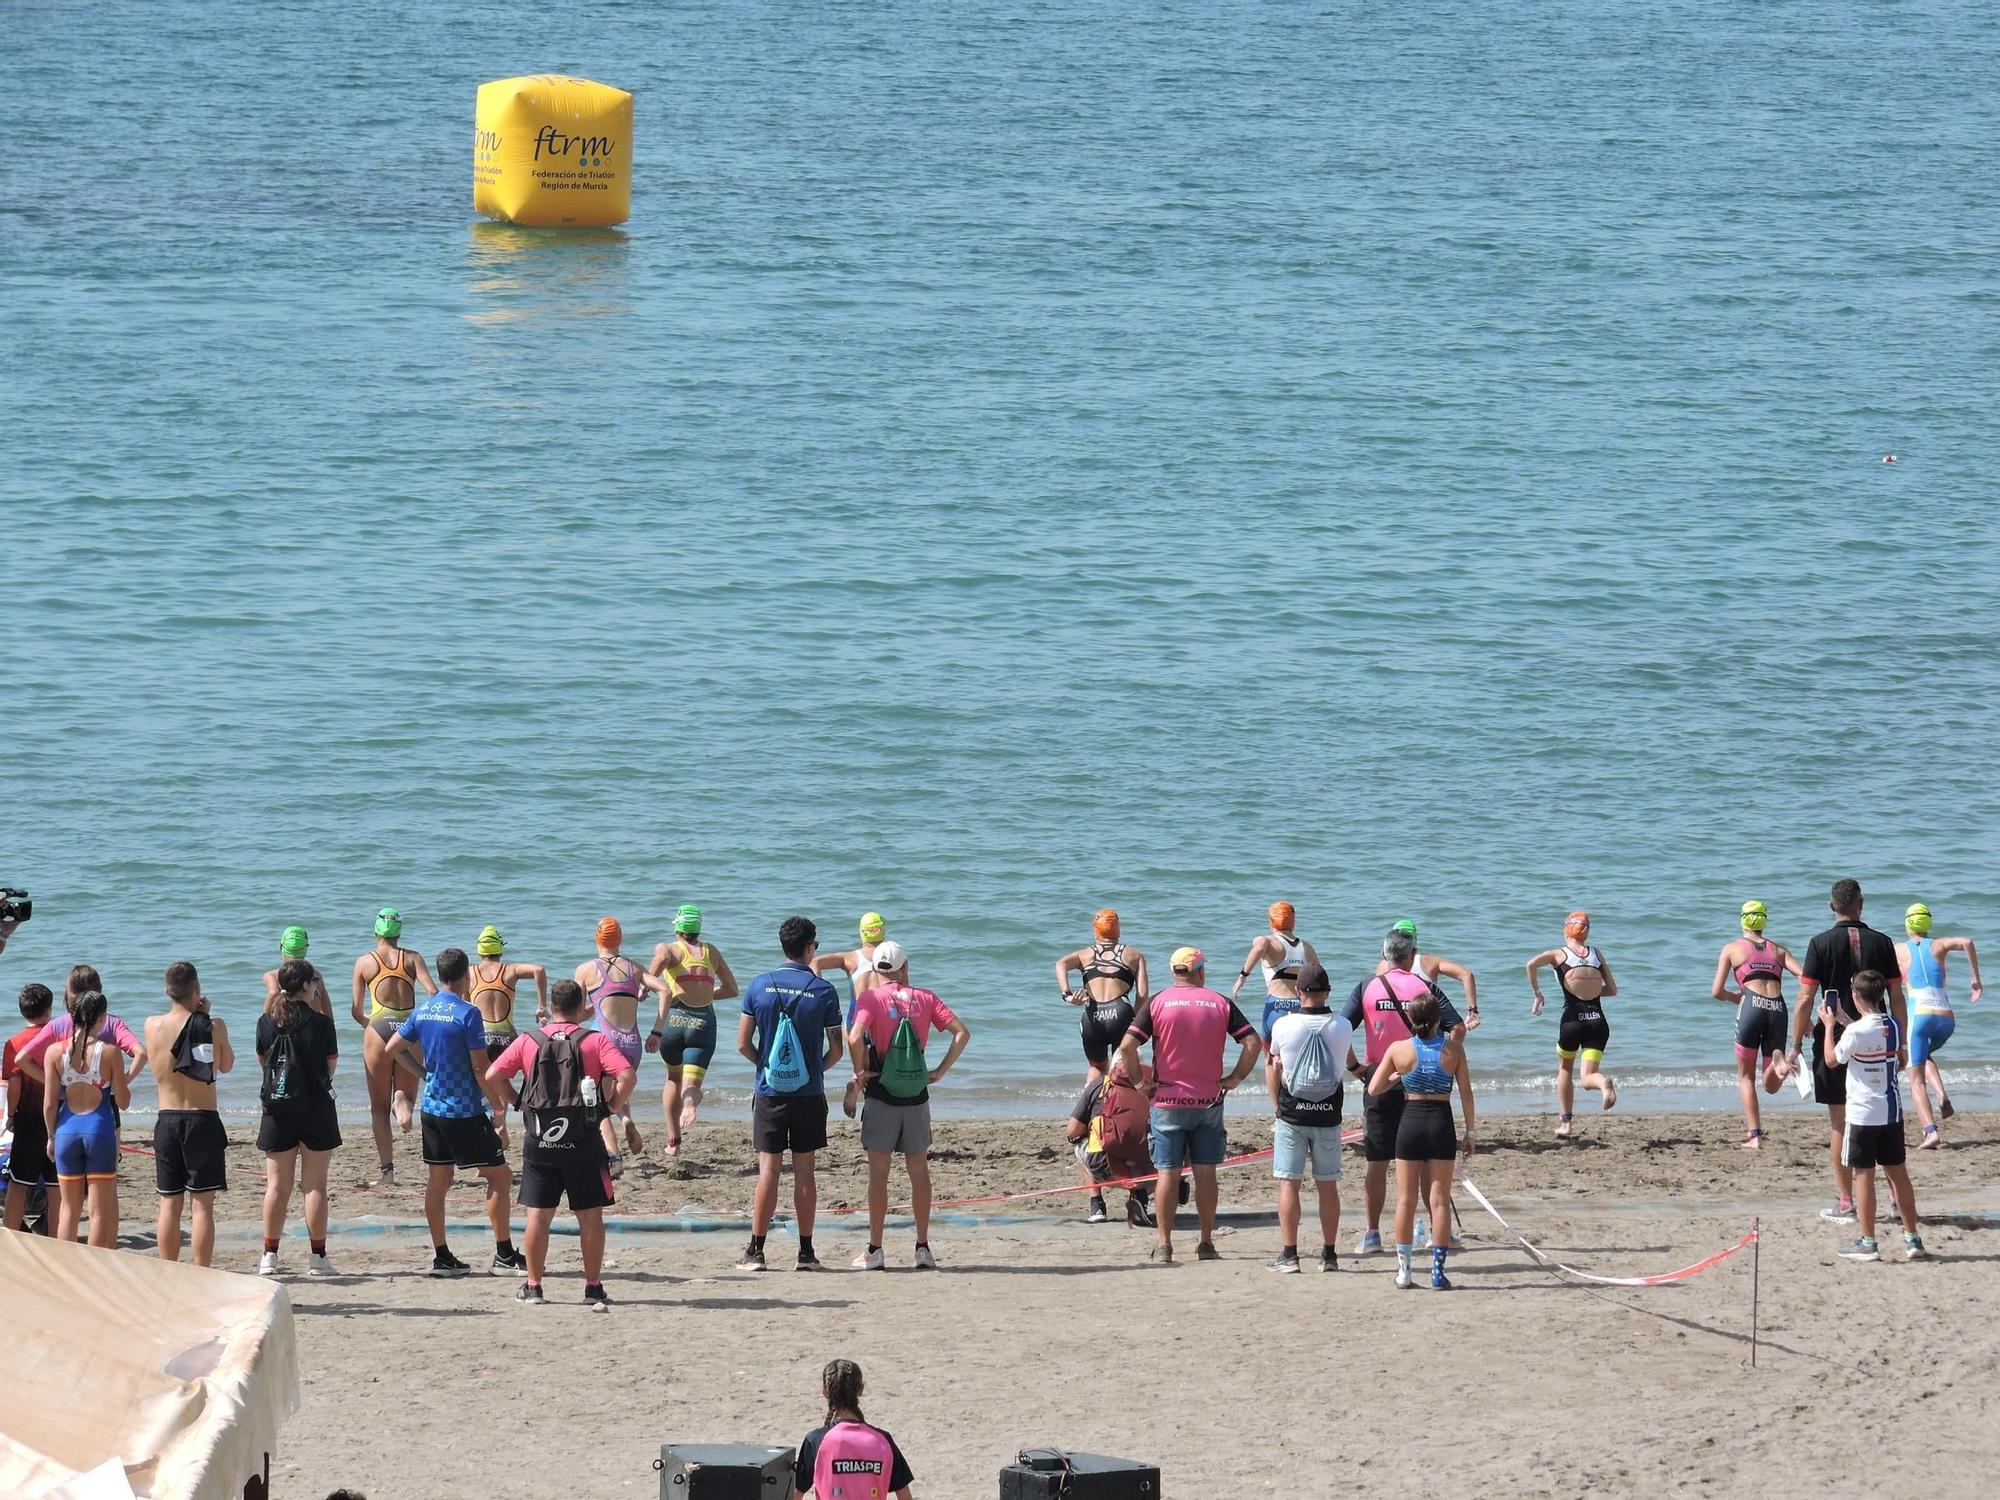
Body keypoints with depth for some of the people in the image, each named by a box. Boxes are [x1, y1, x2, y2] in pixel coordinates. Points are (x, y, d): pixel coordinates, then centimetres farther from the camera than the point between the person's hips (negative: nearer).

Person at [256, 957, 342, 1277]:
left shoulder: (267, 1022, -2)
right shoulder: (321, 1023, -10)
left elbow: (262, 1062, 10)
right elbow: (331, 1066, -1)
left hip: (277, 1110, 2)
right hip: (316, 1107, -2)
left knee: (277, 1185, 8)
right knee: (315, 1185, 3)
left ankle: (270, 1255, 8)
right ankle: (318, 1256, 5)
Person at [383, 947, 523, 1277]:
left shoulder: (422, 1010, 6)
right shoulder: (467, 1013, -15)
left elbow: (393, 1049, 15)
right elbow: (480, 1068, -16)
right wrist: (497, 1106, -8)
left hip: (432, 1109, 7)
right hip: (465, 1111, -7)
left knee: (438, 1182, 10)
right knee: (499, 1177, 0)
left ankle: (441, 1256, 10)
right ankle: (504, 1256, -2)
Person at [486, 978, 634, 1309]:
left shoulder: (528, 1041, 4)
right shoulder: (596, 1042, -2)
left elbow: (492, 1076, 1)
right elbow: (627, 1076, -14)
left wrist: (517, 1101, 12)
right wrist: (612, 1106, 1)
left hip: (539, 1142, 1)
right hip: (582, 1142, -1)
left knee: (538, 1215, 7)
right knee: (590, 1216, 5)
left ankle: (533, 1285, 11)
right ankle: (593, 1288, 6)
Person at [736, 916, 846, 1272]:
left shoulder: (760, 986, -3)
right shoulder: (823, 991, -6)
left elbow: (743, 1045, -1)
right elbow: (836, 1050, -1)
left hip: (769, 1092, 0)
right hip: (809, 1093, 0)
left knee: (768, 1169, 2)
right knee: (804, 1170, 5)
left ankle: (756, 1251, 1)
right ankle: (806, 1252, 7)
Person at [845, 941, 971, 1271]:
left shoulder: (870, 998, -5)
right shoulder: (925, 999, 5)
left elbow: (855, 1037, -22)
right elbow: (962, 1032, -2)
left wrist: (861, 1073, -9)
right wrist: (940, 1071, 1)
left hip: (881, 1095, -3)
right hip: (917, 1096, 3)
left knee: (878, 1172, 3)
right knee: (919, 1171, 10)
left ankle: (875, 1250, 3)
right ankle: (923, 1248, 9)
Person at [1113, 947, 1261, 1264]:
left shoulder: (1158, 1003, -4)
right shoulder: (1220, 1003, 1)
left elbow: (1127, 1045, -13)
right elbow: (1253, 1042, -5)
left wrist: (1138, 1079, -1)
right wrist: (1235, 1078, 2)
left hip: (1168, 1100, -1)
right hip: (1209, 1102, 1)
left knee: (1168, 1172, 3)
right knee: (1205, 1172, 9)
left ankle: (1164, 1245, 1)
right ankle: (1206, 1243, 12)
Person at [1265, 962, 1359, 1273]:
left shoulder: (1283, 1025, -9)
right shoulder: (1342, 1026, -3)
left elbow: (1273, 1066, 5)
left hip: (1291, 1115, -2)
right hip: (1328, 1116, 2)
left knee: (1288, 1183, 1)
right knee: (1328, 1185, 8)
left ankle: (1289, 1255, -2)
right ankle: (1329, 1254, 12)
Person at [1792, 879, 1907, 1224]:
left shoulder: (1822, 944, -6)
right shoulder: (1881, 943, 1)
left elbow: (1805, 1000, -8)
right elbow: (1897, 999, 3)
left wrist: (1796, 1045, -1)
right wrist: (1902, 1043, 12)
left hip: (1835, 1042, -3)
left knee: (1840, 1123, 3)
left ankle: (1845, 1204, 2)